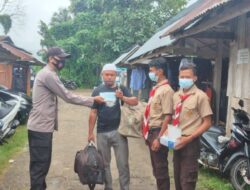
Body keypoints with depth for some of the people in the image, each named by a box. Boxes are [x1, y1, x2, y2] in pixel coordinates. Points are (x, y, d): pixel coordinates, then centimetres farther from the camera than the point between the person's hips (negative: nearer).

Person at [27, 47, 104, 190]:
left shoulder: (48, 74, 17)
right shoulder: (48, 75, -17)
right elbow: (68, 97, -17)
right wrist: (92, 100, -10)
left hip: (44, 127, 10)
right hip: (40, 128, -10)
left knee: (43, 164, 17)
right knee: (39, 166, -2)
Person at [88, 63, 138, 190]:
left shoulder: (122, 89, 3)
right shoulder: (97, 91, 4)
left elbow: (135, 102, -10)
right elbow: (93, 113, 4)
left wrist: (122, 97, -29)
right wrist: (90, 132, 2)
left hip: (119, 131, -1)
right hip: (102, 132, 1)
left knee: (123, 164, 3)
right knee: (104, 163, 13)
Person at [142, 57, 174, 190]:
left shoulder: (166, 90, -16)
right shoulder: (156, 88, 12)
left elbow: (168, 117, -21)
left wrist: (159, 138, -23)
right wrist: (148, 133, 17)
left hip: (158, 132, -9)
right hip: (152, 131, 9)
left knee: (161, 168, 0)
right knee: (156, 167, 18)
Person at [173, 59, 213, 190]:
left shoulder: (200, 96, -12)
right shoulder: (176, 96, 9)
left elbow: (207, 123, -12)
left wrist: (188, 138, -17)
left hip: (190, 143, -6)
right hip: (177, 142, 7)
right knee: (178, 179, 16)